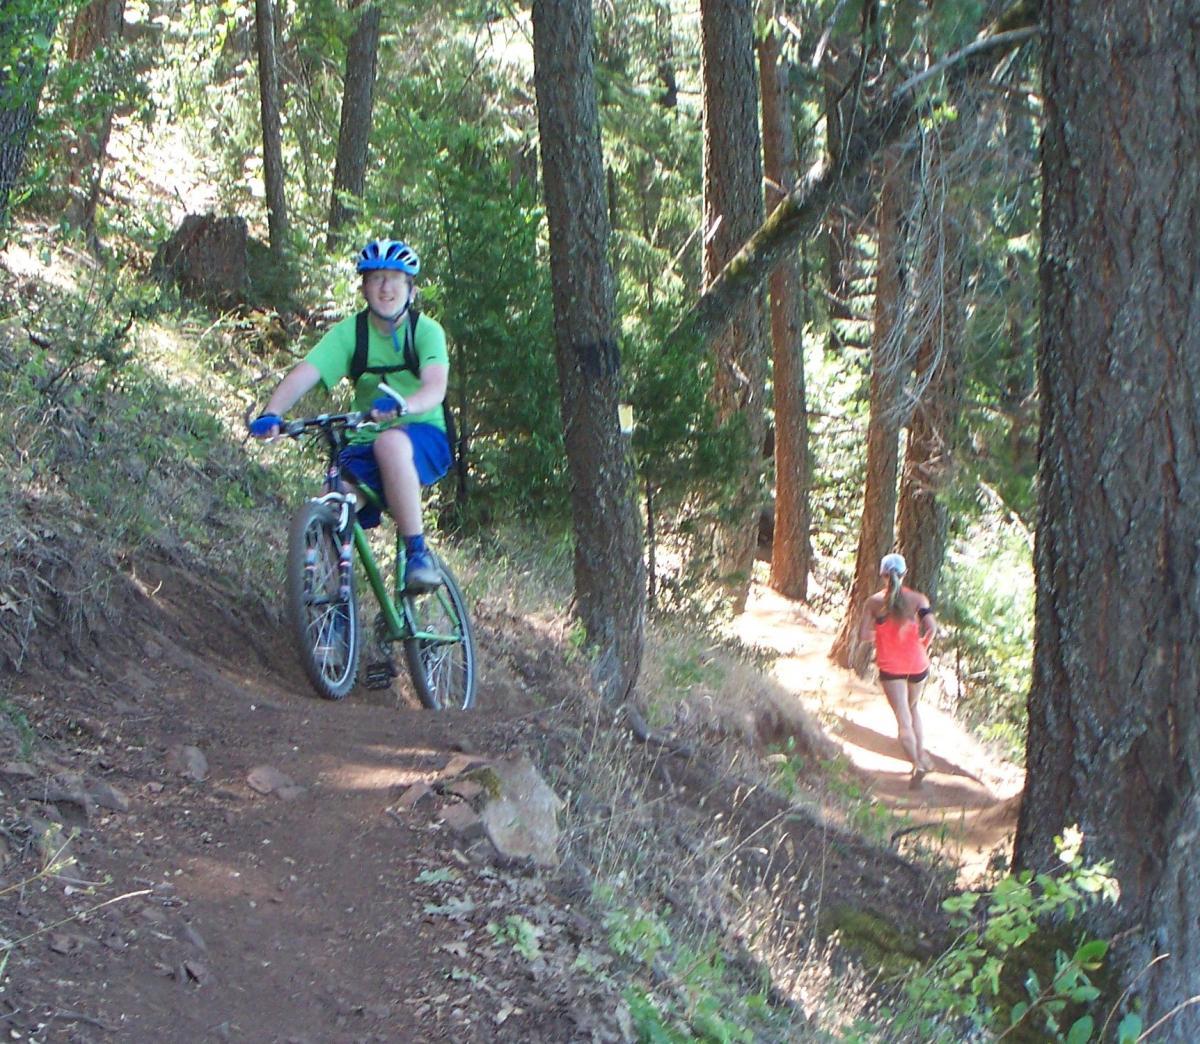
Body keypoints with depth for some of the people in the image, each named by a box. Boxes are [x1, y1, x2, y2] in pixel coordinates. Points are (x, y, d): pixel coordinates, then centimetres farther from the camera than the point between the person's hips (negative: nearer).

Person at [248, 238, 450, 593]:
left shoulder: (426, 331, -9)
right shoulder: (349, 332, -2)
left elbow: (435, 387, -27)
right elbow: (303, 374, -16)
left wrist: (401, 406, -50)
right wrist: (272, 413, -37)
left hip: (424, 439, -3)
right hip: (366, 445, 3)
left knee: (391, 442, -38)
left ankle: (417, 553, -29)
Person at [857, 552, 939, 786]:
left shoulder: (874, 602, -6)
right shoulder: (917, 599, -6)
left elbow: (863, 635, -8)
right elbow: (932, 628, -17)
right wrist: (923, 645, 2)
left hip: (890, 666, -2)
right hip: (917, 663, 2)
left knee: (903, 718, 1)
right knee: (913, 708, 25)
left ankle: (917, 764, -11)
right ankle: (921, 754, 20)